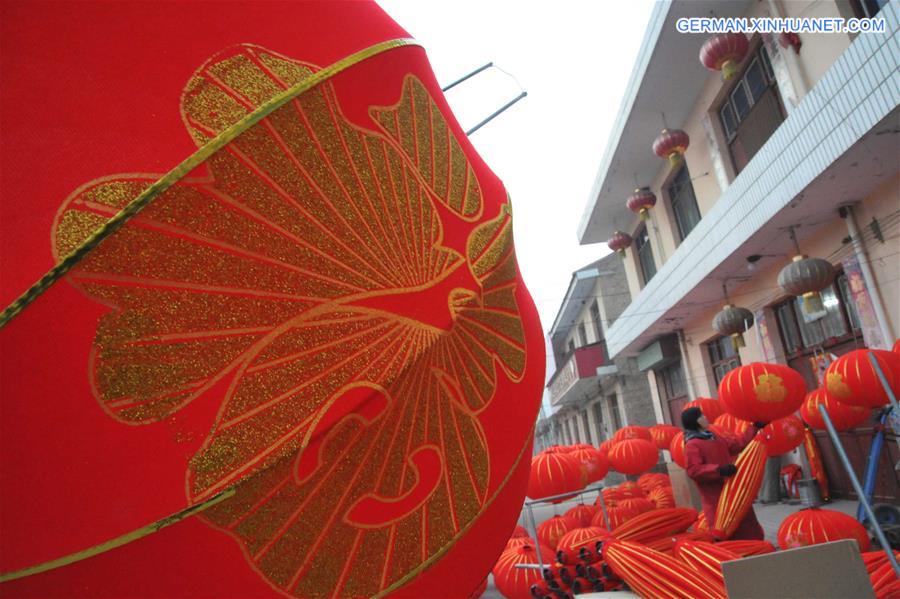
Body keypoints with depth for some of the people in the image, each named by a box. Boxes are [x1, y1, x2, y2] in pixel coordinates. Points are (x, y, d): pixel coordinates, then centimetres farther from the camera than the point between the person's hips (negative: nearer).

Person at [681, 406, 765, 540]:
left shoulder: (715, 439, 14)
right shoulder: (692, 445, -15)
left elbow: (739, 444, 22)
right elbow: (693, 470, -25)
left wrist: (754, 427, 20)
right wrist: (719, 469, -31)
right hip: (716, 499, -9)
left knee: (748, 532, 18)